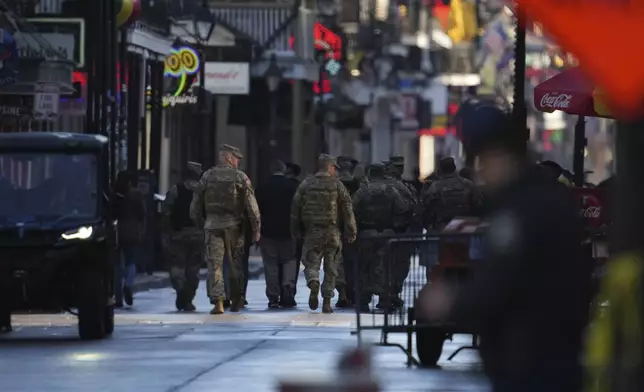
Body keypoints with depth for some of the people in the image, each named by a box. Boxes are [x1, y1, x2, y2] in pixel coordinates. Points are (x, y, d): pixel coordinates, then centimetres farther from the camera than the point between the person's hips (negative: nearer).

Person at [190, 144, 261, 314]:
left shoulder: (207, 176, 4)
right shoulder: (240, 177, -2)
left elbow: (195, 205, 7)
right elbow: (252, 206, -4)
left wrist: (199, 223, 18)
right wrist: (256, 230, 2)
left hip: (212, 225, 0)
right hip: (234, 224, 0)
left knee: (214, 264, -2)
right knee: (235, 264, 13)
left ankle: (217, 301, -15)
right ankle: (236, 300, 20)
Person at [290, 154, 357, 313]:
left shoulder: (306, 185, 3)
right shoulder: (336, 185, -1)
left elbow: (295, 209, 5)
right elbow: (347, 209, -3)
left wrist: (296, 232, 13)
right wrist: (351, 232, 2)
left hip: (312, 231, 0)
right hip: (332, 232, 0)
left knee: (311, 262, 6)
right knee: (331, 267, 9)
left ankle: (313, 283, -26)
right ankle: (327, 301, 8)